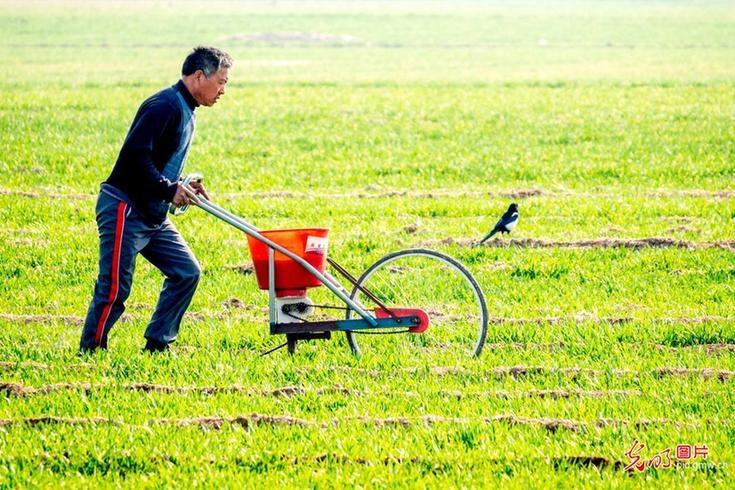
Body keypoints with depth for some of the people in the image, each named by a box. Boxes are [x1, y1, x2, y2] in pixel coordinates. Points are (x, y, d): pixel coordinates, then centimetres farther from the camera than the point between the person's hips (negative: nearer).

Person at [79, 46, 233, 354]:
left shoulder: (186, 112, 15)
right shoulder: (165, 106, -17)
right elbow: (136, 156, -25)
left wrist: (182, 187, 7)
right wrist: (170, 190, -21)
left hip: (154, 216, 10)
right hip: (124, 211, -10)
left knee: (187, 272, 6)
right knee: (114, 288, -8)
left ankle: (156, 345, 11)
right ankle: (89, 353, 2)